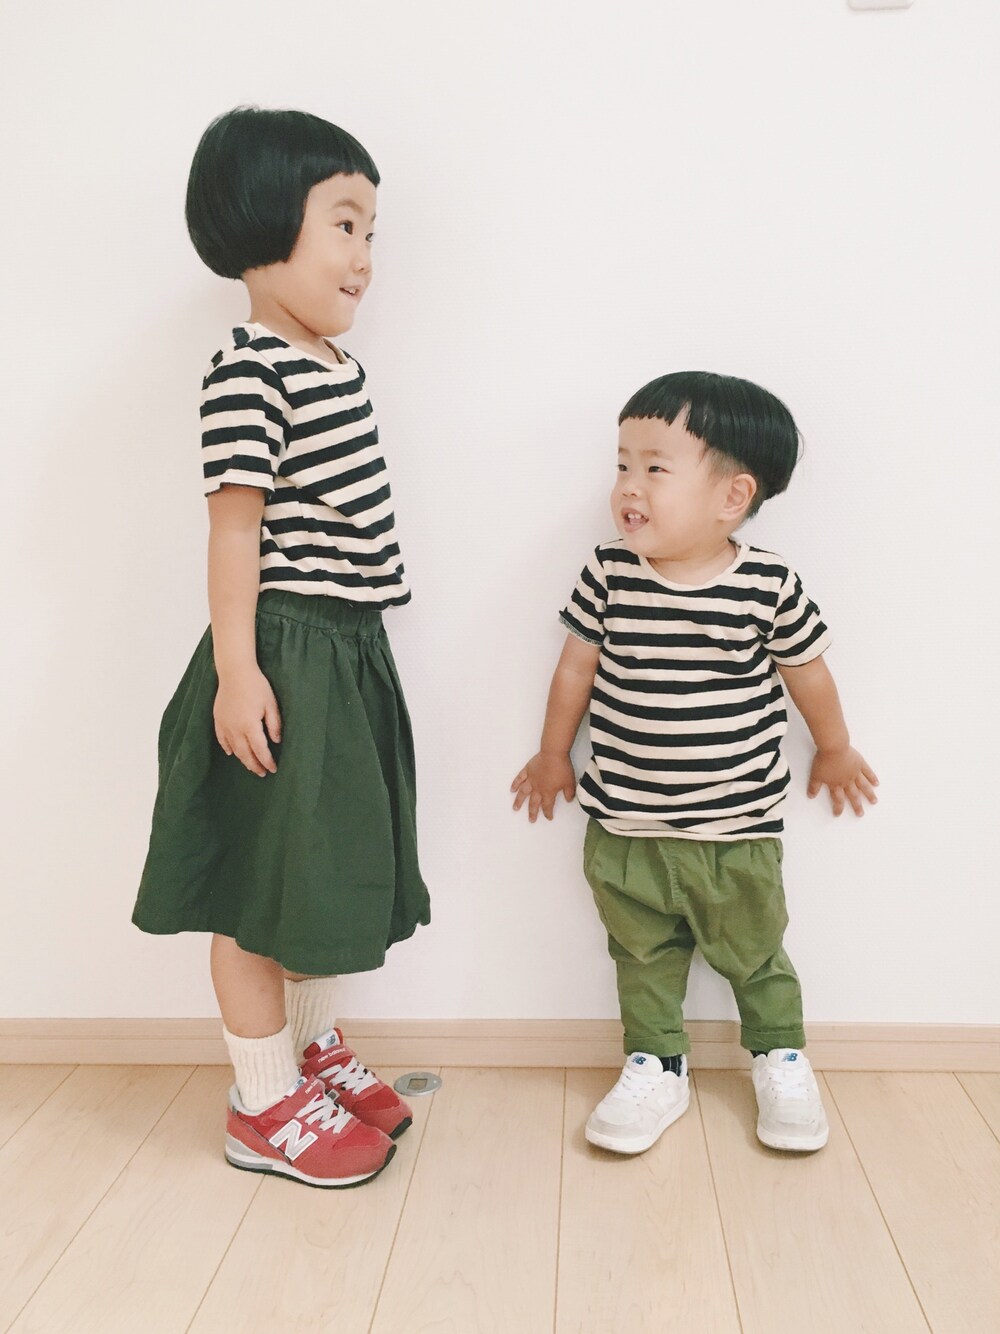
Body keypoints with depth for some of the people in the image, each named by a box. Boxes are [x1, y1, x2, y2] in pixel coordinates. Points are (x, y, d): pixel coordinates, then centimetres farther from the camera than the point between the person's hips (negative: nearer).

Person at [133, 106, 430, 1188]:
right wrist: (236, 670, -20)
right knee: (263, 880, 3)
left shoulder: (334, 367, 14)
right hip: (282, 659, -9)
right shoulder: (246, 376, -15)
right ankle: (264, 1105, 19)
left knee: (331, 866, 19)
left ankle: (312, 1049, 37)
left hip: (349, 653, 10)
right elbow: (235, 529, -18)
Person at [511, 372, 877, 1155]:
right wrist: (553, 756, 13)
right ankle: (657, 1071, 36)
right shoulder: (608, 575, -11)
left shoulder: (772, 586, -14)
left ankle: (782, 1060, 41)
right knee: (643, 958, 16)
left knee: (754, 955, 17)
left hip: (738, 832, -1)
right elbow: (577, 667, 3)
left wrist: (836, 752, 17)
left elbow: (808, 673, 3)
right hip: (624, 831, 1)